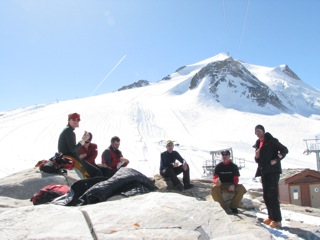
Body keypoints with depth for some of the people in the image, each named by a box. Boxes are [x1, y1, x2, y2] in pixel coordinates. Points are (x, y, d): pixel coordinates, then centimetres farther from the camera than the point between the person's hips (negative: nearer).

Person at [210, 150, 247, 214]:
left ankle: (233, 206, -12)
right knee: (214, 189, -34)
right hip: (221, 185, 0)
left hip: (231, 185, 1)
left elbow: (236, 179, -1)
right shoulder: (218, 166, 2)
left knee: (242, 188, -29)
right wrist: (216, 181, -29)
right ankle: (222, 207, -22)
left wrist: (233, 185, -25)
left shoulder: (234, 166, 2)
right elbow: (214, 178, -3)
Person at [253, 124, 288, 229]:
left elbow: (284, 150, -7)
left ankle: (277, 220, -10)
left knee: (273, 195, -12)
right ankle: (271, 217, 17)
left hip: (273, 170, -8)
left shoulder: (271, 140, -3)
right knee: (266, 195, 9)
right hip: (263, 171, 8)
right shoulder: (258, 144, 17)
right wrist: (256, 156, -1)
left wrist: (277, 160, -18)